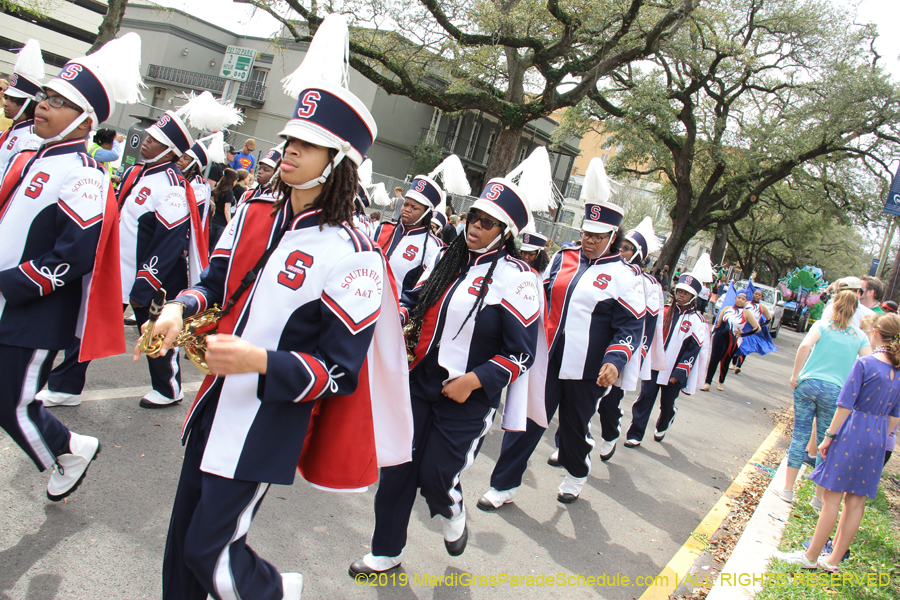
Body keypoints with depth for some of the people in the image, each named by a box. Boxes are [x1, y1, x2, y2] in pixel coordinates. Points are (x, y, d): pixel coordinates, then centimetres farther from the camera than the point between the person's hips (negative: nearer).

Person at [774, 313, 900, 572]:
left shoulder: (865, 363, -13)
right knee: (856, 500, 11)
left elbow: (845, 405, -15)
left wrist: (828, 437, -9)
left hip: (853, 434, -6)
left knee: (832, 497, 0)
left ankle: (811, 556, 8)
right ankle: (834, 559, 20)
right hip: (876, 442, 6)